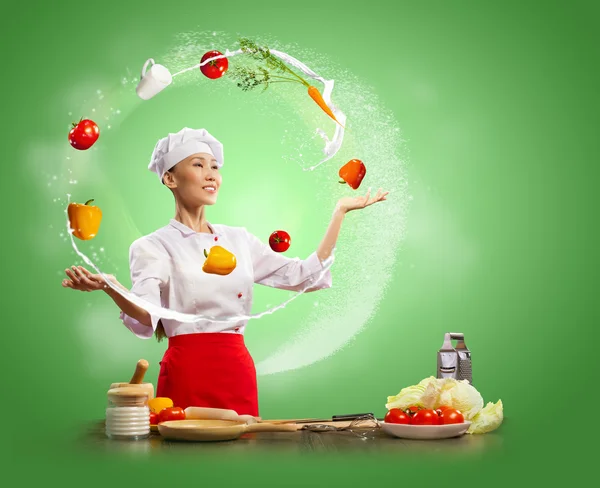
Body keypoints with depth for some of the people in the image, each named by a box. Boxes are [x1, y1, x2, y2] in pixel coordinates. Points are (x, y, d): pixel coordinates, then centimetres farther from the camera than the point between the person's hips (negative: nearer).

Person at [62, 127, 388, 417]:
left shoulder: (239, 240, 13)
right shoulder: (152, 247, -1)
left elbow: (306, 275, 11)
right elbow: (146, 317, -18)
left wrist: (340, 211, 11)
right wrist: (110, 287, -39)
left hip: (239, 373, 5)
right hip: (187, 373, -4)